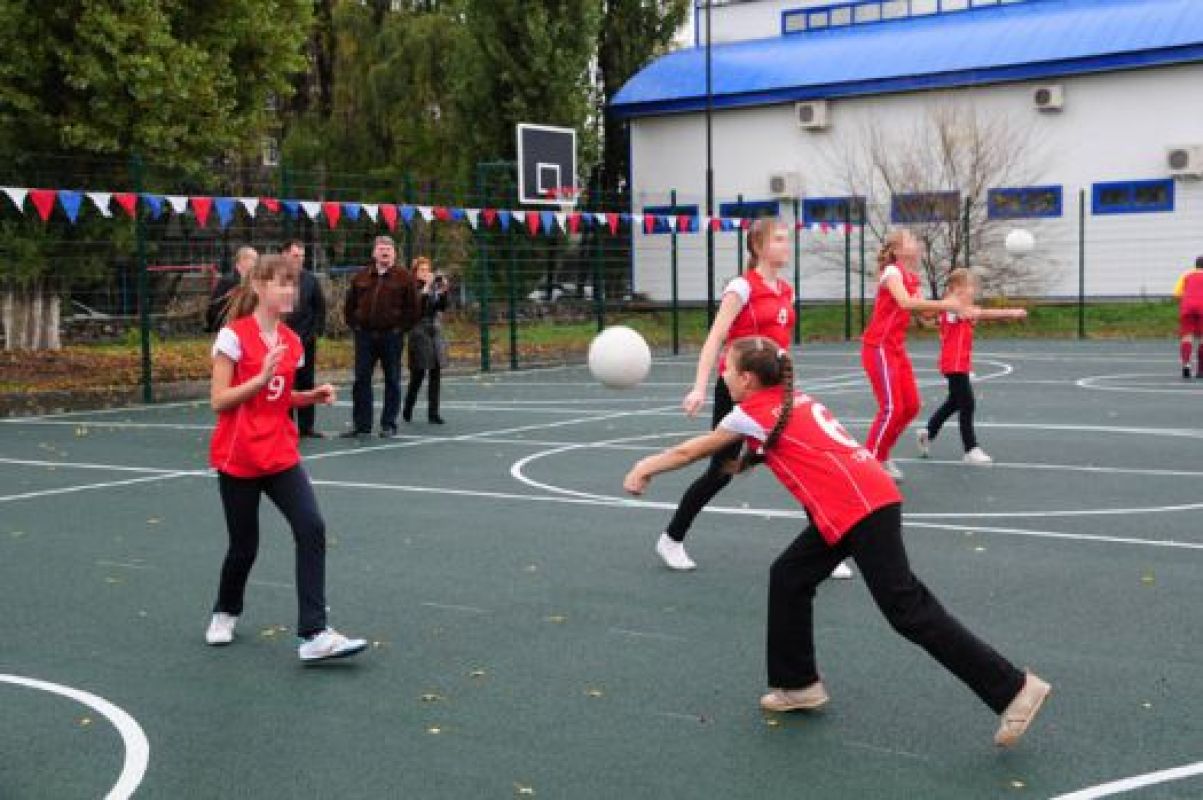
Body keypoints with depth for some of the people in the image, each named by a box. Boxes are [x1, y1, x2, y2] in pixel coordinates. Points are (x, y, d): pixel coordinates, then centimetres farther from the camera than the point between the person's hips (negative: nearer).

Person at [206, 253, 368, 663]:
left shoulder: (291, 341, 6)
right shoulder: (233, 336, -11)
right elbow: (218, 401, -14)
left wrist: (313, 395, 0)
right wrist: (262, 377, -25)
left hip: (281, 456, 5)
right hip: (238, 459, -4)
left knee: (312, 528, -14)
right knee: (244, 545, 6)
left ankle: (314, 634, -15)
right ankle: (225, 613, 37)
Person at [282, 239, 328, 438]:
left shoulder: (310, 279, 5)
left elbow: (320, 307, 8)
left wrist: (317, 331, -1)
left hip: (306, 341, 3)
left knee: (306, 383, 8)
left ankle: (306, 426, 15)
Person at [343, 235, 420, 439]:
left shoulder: (404, 277, 0)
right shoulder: (361, 277, 10)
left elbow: (413, 307, 0)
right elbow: (350, 305, 17)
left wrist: (401, 328, -4)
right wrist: (355, 325, 8)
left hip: (392, 336, -2)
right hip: (365, 336, 3)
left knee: (392, 381, 3)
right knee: (361, 380, 2)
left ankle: (389, 424, 11)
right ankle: (361, 424, 9)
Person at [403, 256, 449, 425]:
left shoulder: (434, 286, 10)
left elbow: (442, 307, 5)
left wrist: (443, 290, -9)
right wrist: (426, 287, -22)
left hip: (435, 331, 5)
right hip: (419, 333, -5)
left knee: (435, 374, 2)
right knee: (418, 374, -2)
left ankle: (433, 412, 5)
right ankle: (407, 410, 15)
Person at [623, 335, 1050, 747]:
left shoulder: (753, 412, -1)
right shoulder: (793, 401, 20)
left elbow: (688, 452, 11)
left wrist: (644, 468, 23)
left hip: (860, 510, -9)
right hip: (866, 500, 9)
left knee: (908, 610, -9)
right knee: (789, 577, 16)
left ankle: (1013, 688, -8)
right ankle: (799, 684, 26)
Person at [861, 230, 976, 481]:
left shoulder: (912, 278, 13)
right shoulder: (892, 272, -14)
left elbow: (920, 308, 7)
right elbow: (905, 302, -32)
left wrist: (959, 310, -4)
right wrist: (945, 304, -31)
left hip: (897, 348, 9)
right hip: (878, 348, -9)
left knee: (911, 406, 8)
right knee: (892, 408, -11)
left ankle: (882, 456, 21)